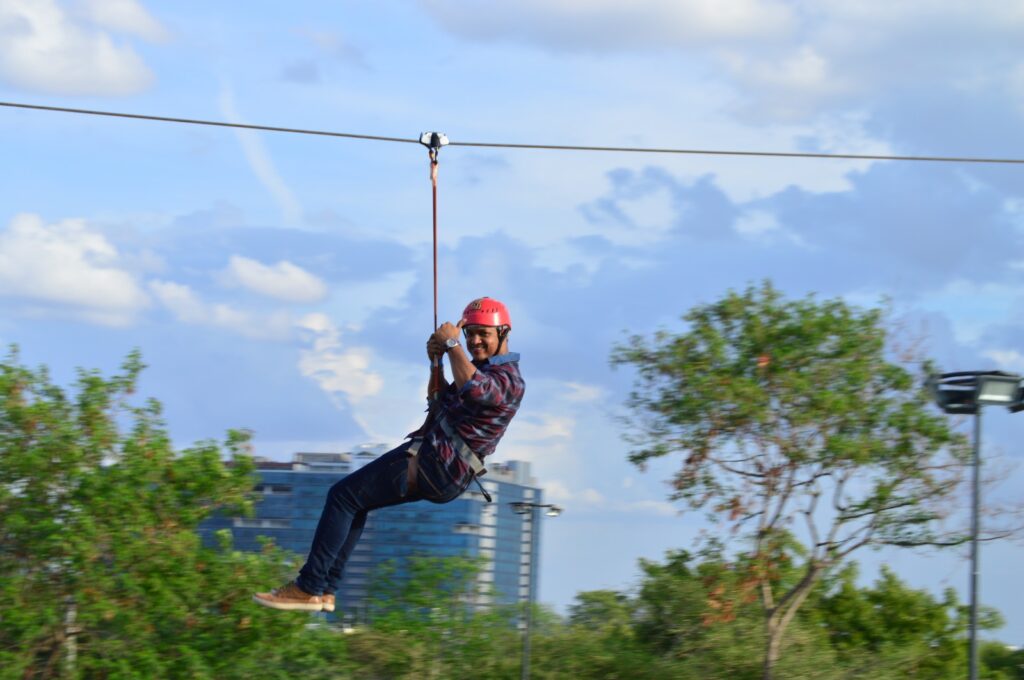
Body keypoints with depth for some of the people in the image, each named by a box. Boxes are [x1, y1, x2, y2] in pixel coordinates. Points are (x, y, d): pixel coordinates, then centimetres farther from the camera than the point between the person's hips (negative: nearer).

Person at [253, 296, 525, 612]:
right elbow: (445, 398, 30)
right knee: (355, 501, 20)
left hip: (435, 463, -11)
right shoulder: (487, 369, 19)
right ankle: (325, 591, 17)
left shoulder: (509, 379, -14)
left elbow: (472, 388, -37)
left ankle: (309, 589, -8)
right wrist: (436, 362, 11)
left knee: (343, 495, -8)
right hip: (438, 468, 11)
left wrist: (451, 343, -23)